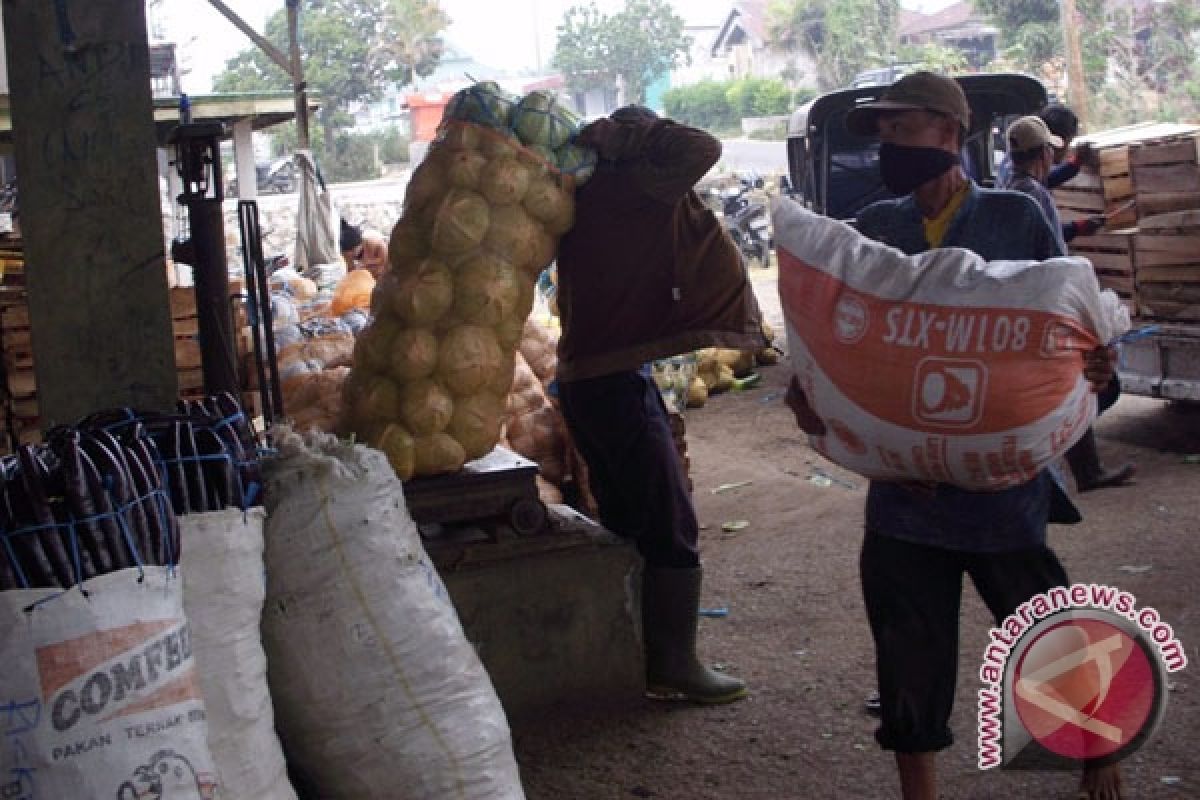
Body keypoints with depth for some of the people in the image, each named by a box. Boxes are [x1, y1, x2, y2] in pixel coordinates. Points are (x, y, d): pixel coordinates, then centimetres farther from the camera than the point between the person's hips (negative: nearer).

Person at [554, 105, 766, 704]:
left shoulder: (584, 196, 6)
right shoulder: (625, 193, -16)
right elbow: (702, 149, -19)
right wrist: (631, 136, -9)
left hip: (582, 378, 9)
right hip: (618, 385, -9)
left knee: (625, 521, 19)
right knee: (672, 531, -1)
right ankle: (674, 667, 5)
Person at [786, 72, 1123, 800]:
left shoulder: (1016, 219, -1)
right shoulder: (872, 230, 6)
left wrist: (1093, 364, -20)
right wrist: (810, 390, -11)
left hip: (1005, 480, -2)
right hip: (904, 483, 2)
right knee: (911, 664, 8)